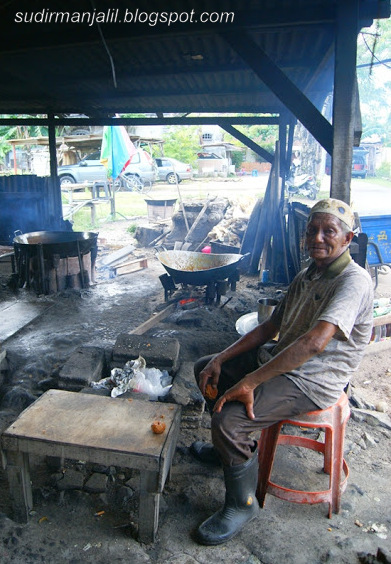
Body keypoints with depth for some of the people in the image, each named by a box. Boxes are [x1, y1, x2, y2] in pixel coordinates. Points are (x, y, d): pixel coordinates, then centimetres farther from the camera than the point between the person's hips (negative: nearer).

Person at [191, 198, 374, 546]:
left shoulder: (354, 281, -20)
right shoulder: (306, 277, 10)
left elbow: (314, 343, -33)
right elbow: (270, 328, 11)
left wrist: (250, 382, -33)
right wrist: (222, 359, 2)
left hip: (312, 383, -9)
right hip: (281, 362, 10)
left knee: (228, 419, -26)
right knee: (206, 368, 14)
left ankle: (242, 505, 2)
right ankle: (232, 446, 32)